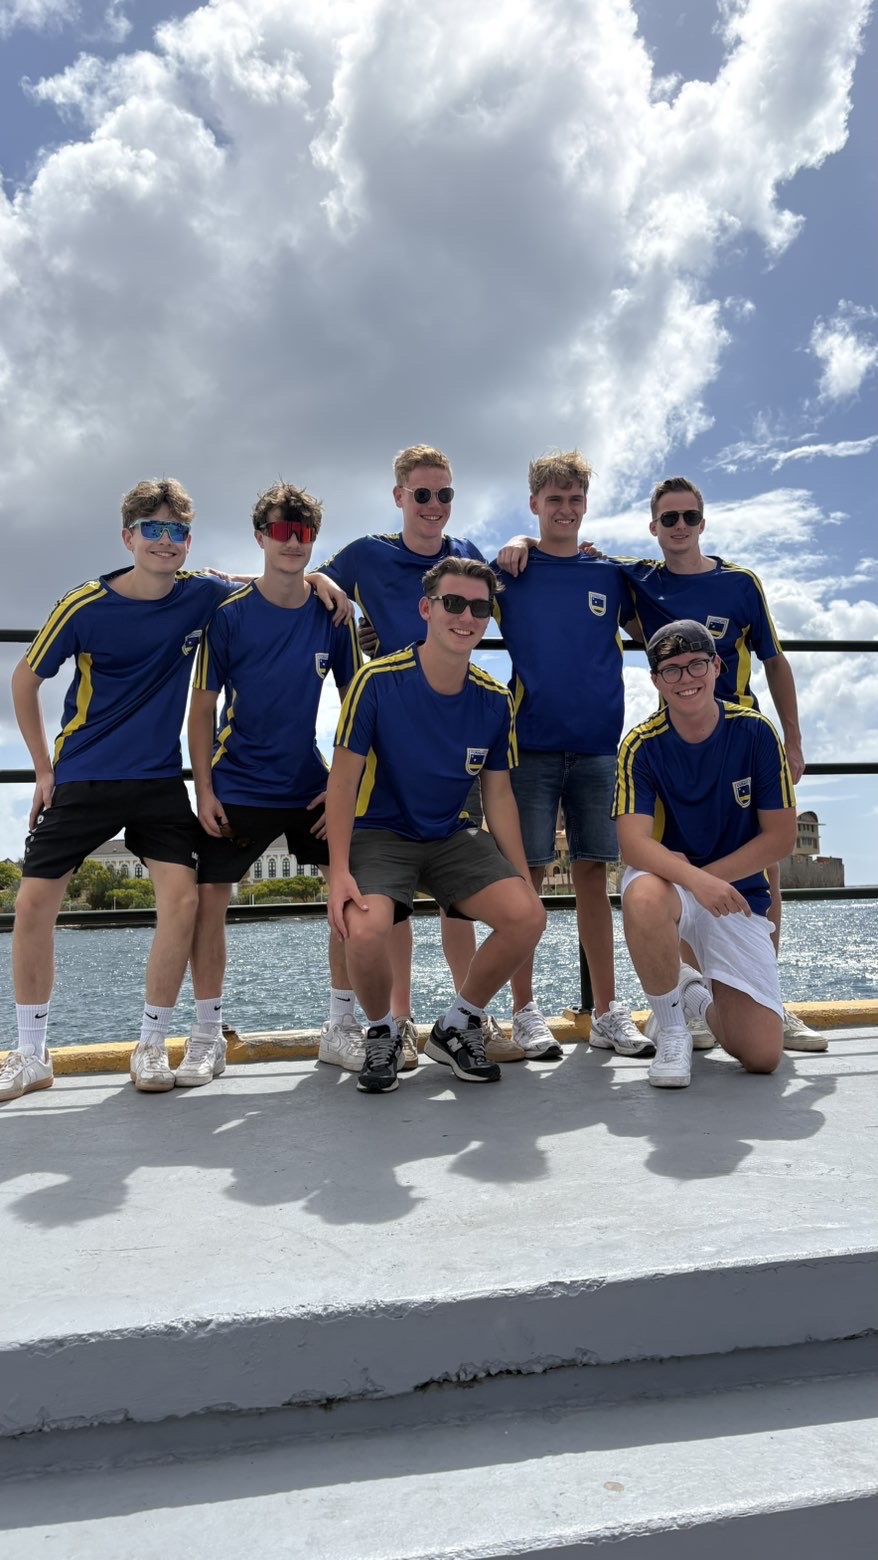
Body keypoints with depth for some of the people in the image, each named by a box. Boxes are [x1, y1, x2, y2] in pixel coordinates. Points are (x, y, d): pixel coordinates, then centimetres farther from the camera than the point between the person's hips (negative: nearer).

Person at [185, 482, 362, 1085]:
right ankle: (207, 1037, 13)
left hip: (312, 785, 2)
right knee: (208, 898, -3)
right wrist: (204, 789, -9)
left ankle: (341, 1028, 12)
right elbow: (202, 708, -2)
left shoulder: (333, 614, 0)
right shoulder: (228, 615, -5)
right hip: (237, 786, -1)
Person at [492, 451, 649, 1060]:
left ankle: (608, 1012, 12)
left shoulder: (610, 575, 13)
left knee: (594, 874, 5)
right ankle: (525, 1011, 7)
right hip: (530, 745, -2)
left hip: (597, 746, 2)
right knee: (527, 874, -2)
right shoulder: (510, 571, 6)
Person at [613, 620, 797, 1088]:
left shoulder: (755, 732, -8)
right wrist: (695, 880, -41)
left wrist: (708, 874, -18)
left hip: (738, 893, 1)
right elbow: (633, 842, -23)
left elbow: (781, 836, -7)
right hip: (668, 883, -1)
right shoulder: (641, 746, -11)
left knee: (762, 1055, -9)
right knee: (644, 896, -41)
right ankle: (671, 1029, -13)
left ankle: (698, 994, 26)